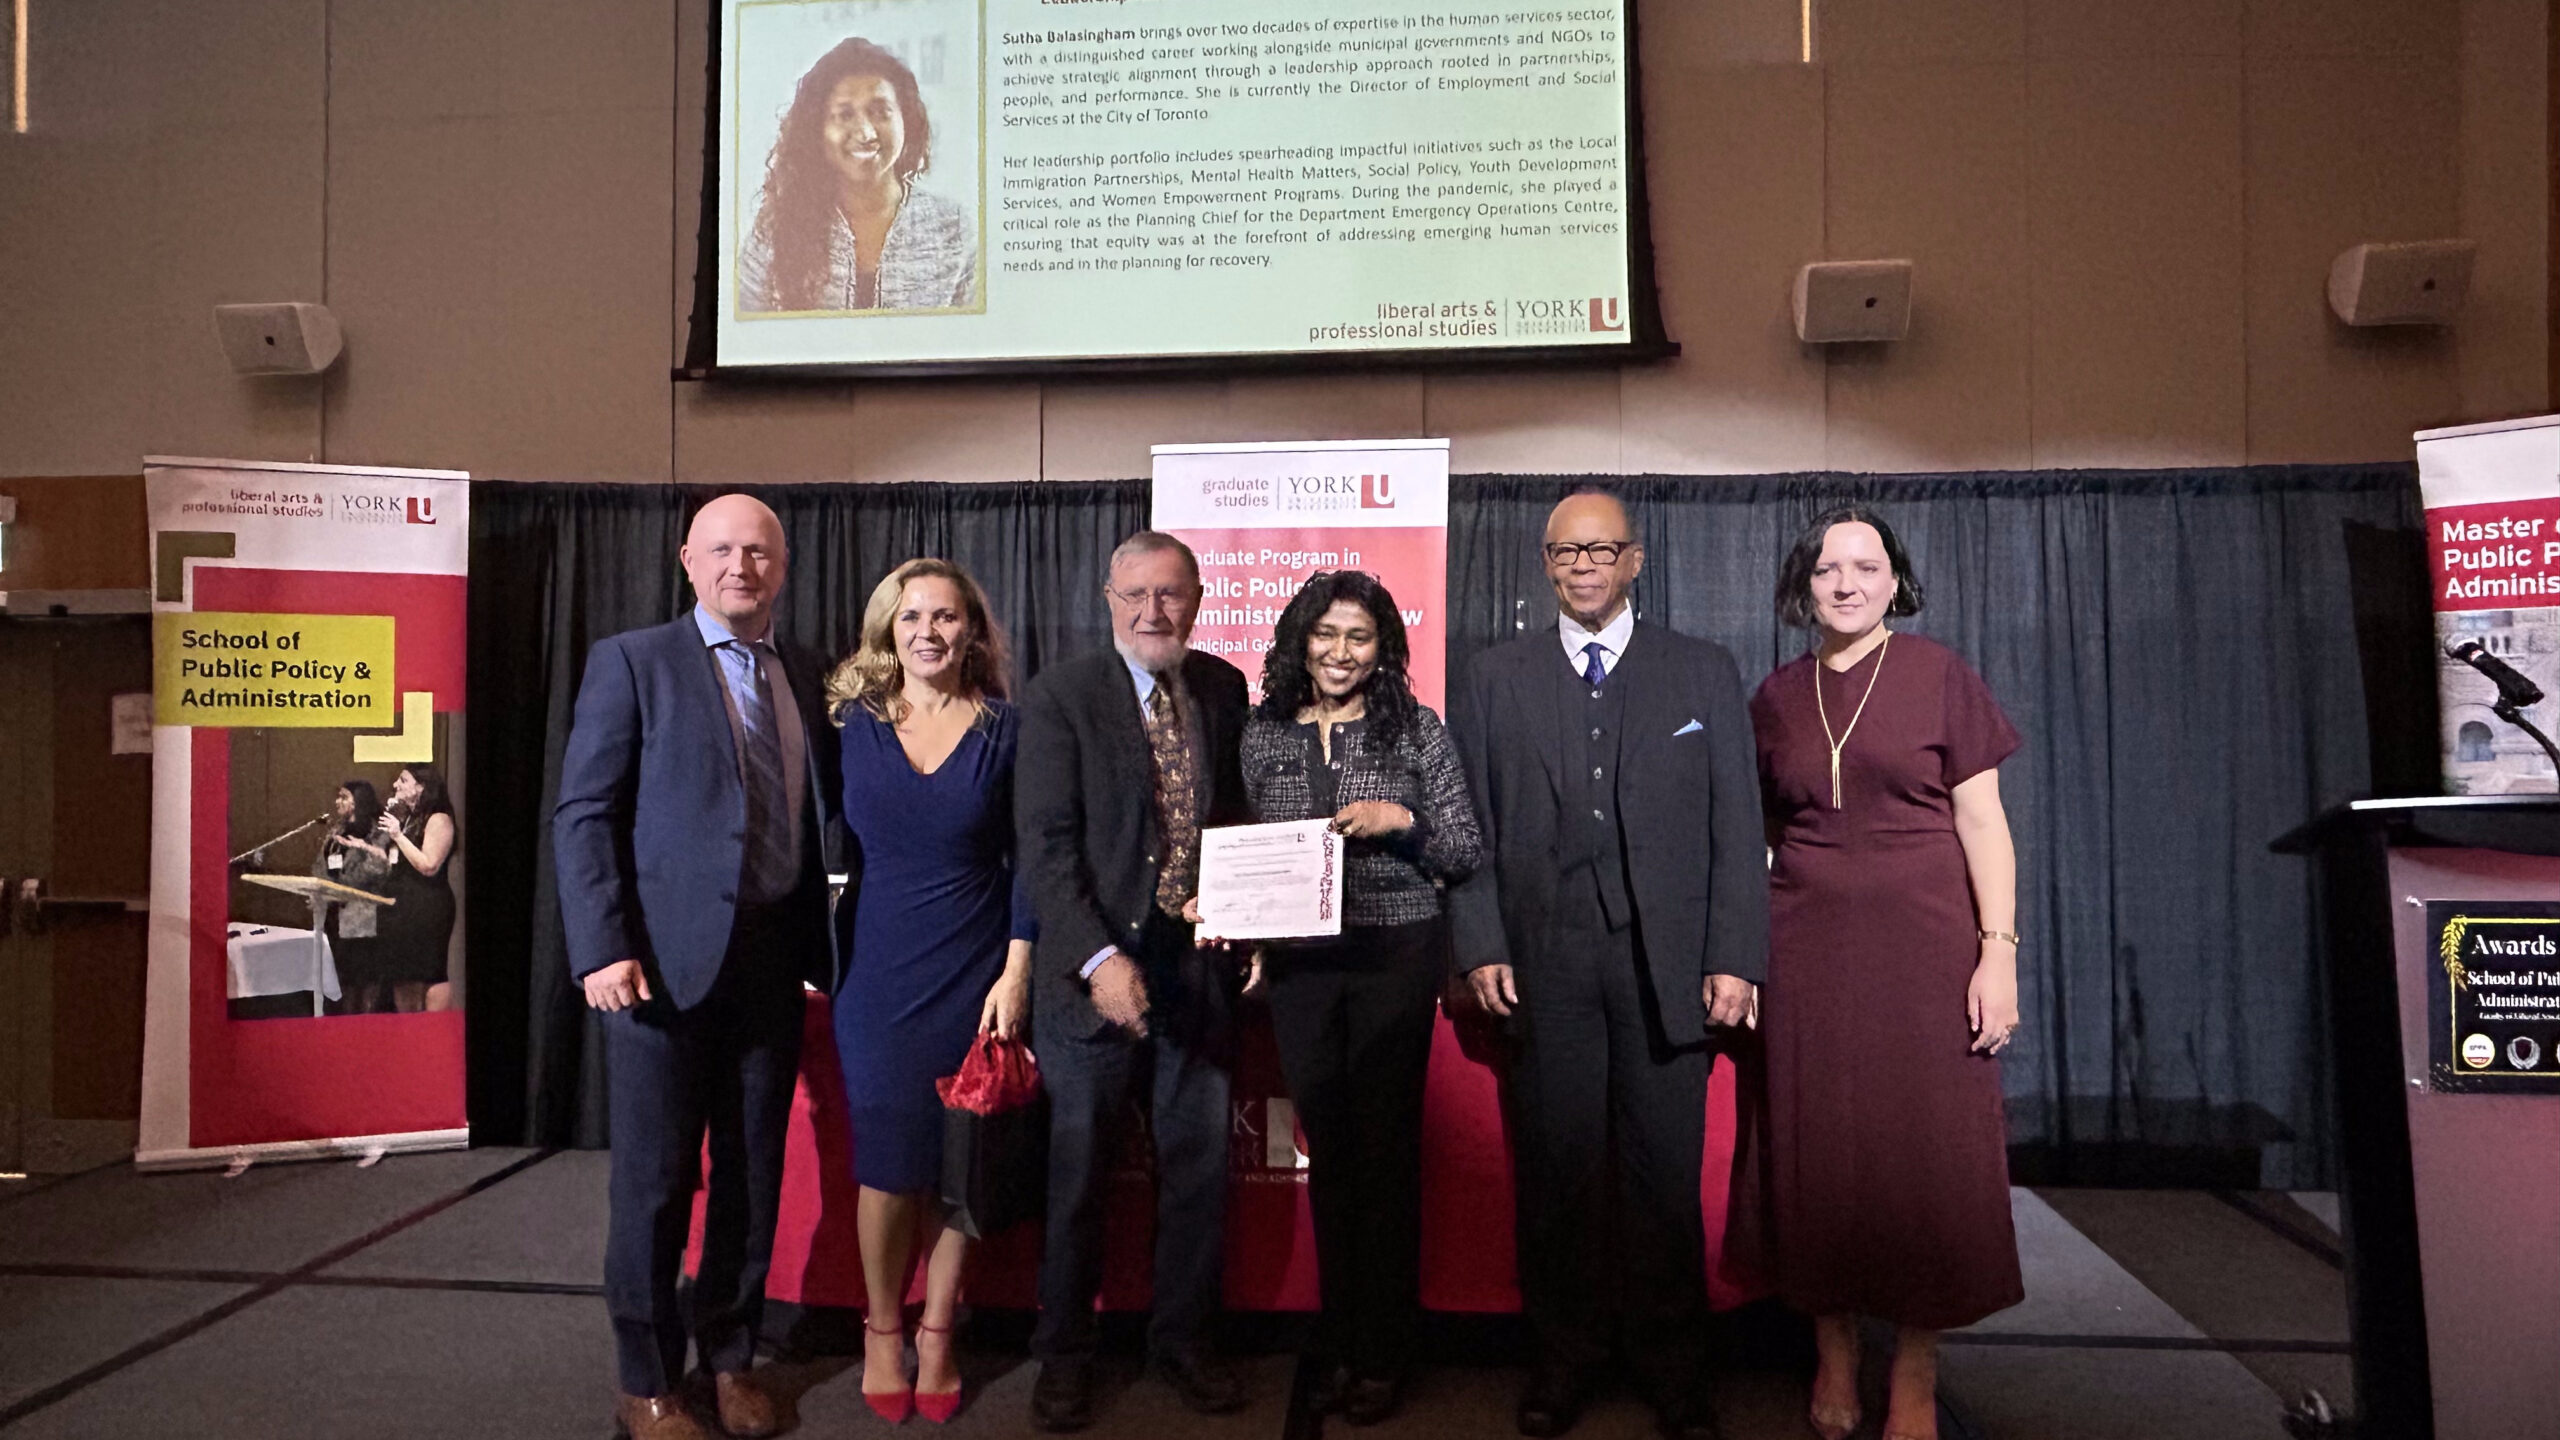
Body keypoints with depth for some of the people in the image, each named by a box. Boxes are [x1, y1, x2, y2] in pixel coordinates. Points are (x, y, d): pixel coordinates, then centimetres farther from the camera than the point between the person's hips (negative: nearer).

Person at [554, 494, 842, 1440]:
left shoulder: (808, 679, 11)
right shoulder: (632, 662, -2)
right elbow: (583, 814, -6)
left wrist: (819, 945, 2)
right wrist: (602, 950, -14)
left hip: (772, 961, 4)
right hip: (666, 960, -4)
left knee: (753, 1174, 12)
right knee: (654, 1181, 7)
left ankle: (730, 1357, 30)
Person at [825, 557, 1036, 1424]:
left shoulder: (1004, 728, -1)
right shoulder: (852, 724, 1)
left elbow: (1026, 859, 0)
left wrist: (1017, 971, -7)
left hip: (975, 977, 0)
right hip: (878, 973, 0)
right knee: (886, 1161, 5)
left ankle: (936, 1333, 25)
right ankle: (882, 1331, 26)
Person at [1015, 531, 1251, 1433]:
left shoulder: (1223, 688, 7)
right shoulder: (1061, 696, -7)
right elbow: (1045, 843, -12)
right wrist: (1099, 958, -21)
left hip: (1200, 960, 4)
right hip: (1098, 968, -4)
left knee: (1200, 1163, 12)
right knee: (1079, 1171, 8)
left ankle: (1183, 1341, 32)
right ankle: (1063, 1355, 28)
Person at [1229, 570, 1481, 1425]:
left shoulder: (1417, 731, 1)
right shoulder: (1263, 736, 8)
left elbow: (1466, 854, 1)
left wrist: (1400, 820, -15)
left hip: (1395, 959, -2)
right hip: (1298, 963, 3)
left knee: (1386, 1148, 2)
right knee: (1327, 1146, 10)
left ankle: (1381, 1354, 16)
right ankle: (1340, 1341, 23)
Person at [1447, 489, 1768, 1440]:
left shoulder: (1704, 672, 8)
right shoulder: (1495, 679, 10)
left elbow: (1737, 827, 5)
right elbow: (1472, 826, 7)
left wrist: (1736, 959, -3)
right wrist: (1481, 948, -2)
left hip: (1666, 961, 0)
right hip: (1542, 963, 0)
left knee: (1665, 1171, 6)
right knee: (1557, 1167, 6)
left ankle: (1671, 1364, 23)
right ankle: (1563, 1356, 22)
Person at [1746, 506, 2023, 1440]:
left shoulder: (1939, 675, 0)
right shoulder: (1775, 697, 8)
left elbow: (1981, 820, -1)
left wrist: (1998, 951, -9)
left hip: (1924, 944, -2)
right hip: (1807, 951, 2)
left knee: (1929, 1151, 2)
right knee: (1820, 1154, 6)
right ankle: (1835, 1356, 22)